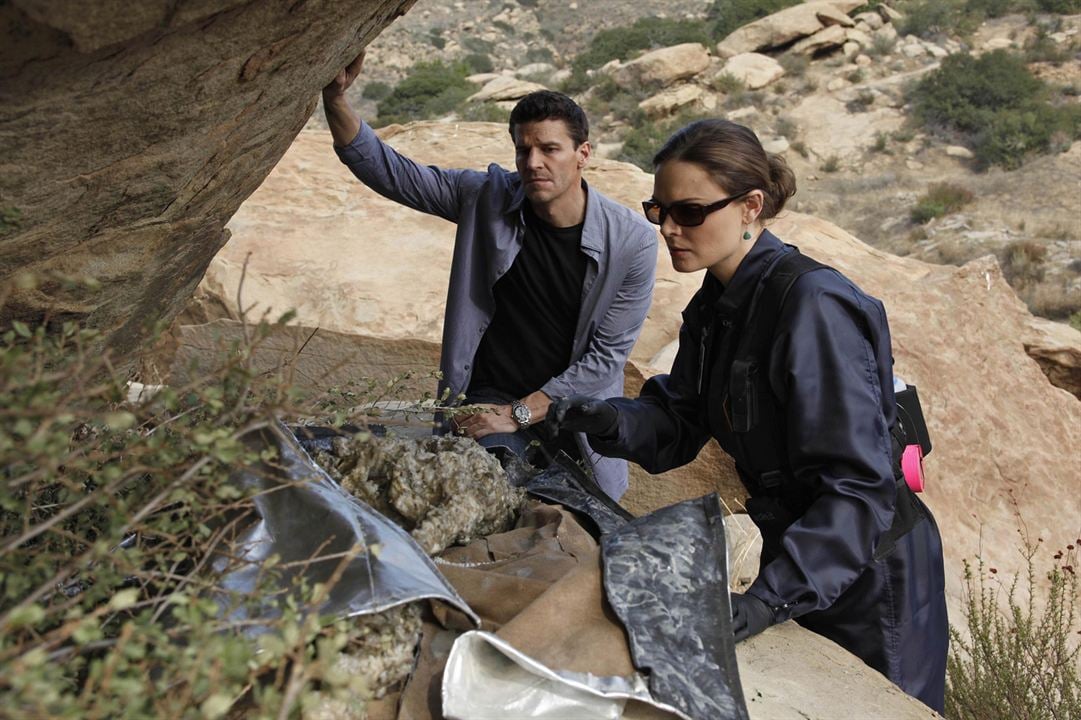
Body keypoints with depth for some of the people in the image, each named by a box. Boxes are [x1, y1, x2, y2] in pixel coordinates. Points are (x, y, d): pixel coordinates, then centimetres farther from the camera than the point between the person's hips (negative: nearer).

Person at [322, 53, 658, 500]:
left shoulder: (633, 240, -12)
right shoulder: (487, 198, -7)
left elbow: (608, 353, -10)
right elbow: (387, 171, -5)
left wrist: (521, 413, -13)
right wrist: (335, 98, -22)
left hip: (578, 408, 1)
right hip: (491, 396, -1)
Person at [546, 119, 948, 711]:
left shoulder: (812, 305, -28)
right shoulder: (716, 305, 0)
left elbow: (858, 490, -30)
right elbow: (679, 425, 3)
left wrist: (768, 597, -37)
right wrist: (610, 421, -17)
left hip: (869, 576, -8)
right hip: (796, 555, 8)